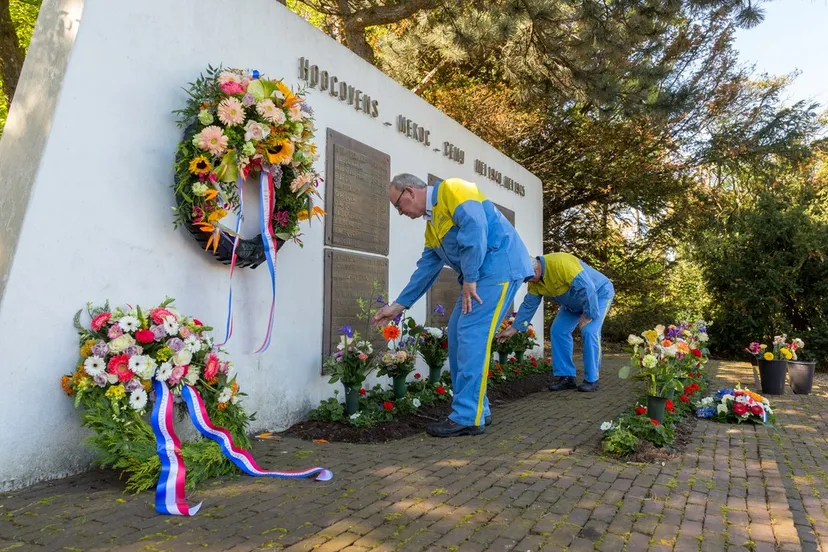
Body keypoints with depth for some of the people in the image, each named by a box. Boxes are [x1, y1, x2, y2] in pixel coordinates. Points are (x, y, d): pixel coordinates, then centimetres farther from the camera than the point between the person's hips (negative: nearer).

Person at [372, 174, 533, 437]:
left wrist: (469, 278, -18)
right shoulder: (432, 225, 21)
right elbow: (426, 269, 23)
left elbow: (475, 227, -20)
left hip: (499, 266, -10)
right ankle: (476, 408, 13)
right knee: (458, 334, 6)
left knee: (471, 334, -14)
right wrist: (399, 305, 21)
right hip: (480, 274, 10)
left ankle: (468, 417, -10)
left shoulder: (450, 189, -6)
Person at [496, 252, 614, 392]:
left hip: (599, 293, -8)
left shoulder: (561, 263, -38)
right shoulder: (535, 281, -10)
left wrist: (588, 315, -27)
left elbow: (587, 289, -36)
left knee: (589, 332, -23)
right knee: (558, 331, -4)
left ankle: (591, 380, -10)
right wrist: (514, 328, -4)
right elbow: (528, 305, -3)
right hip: (574, 302, 8)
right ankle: (566, 377, 2)